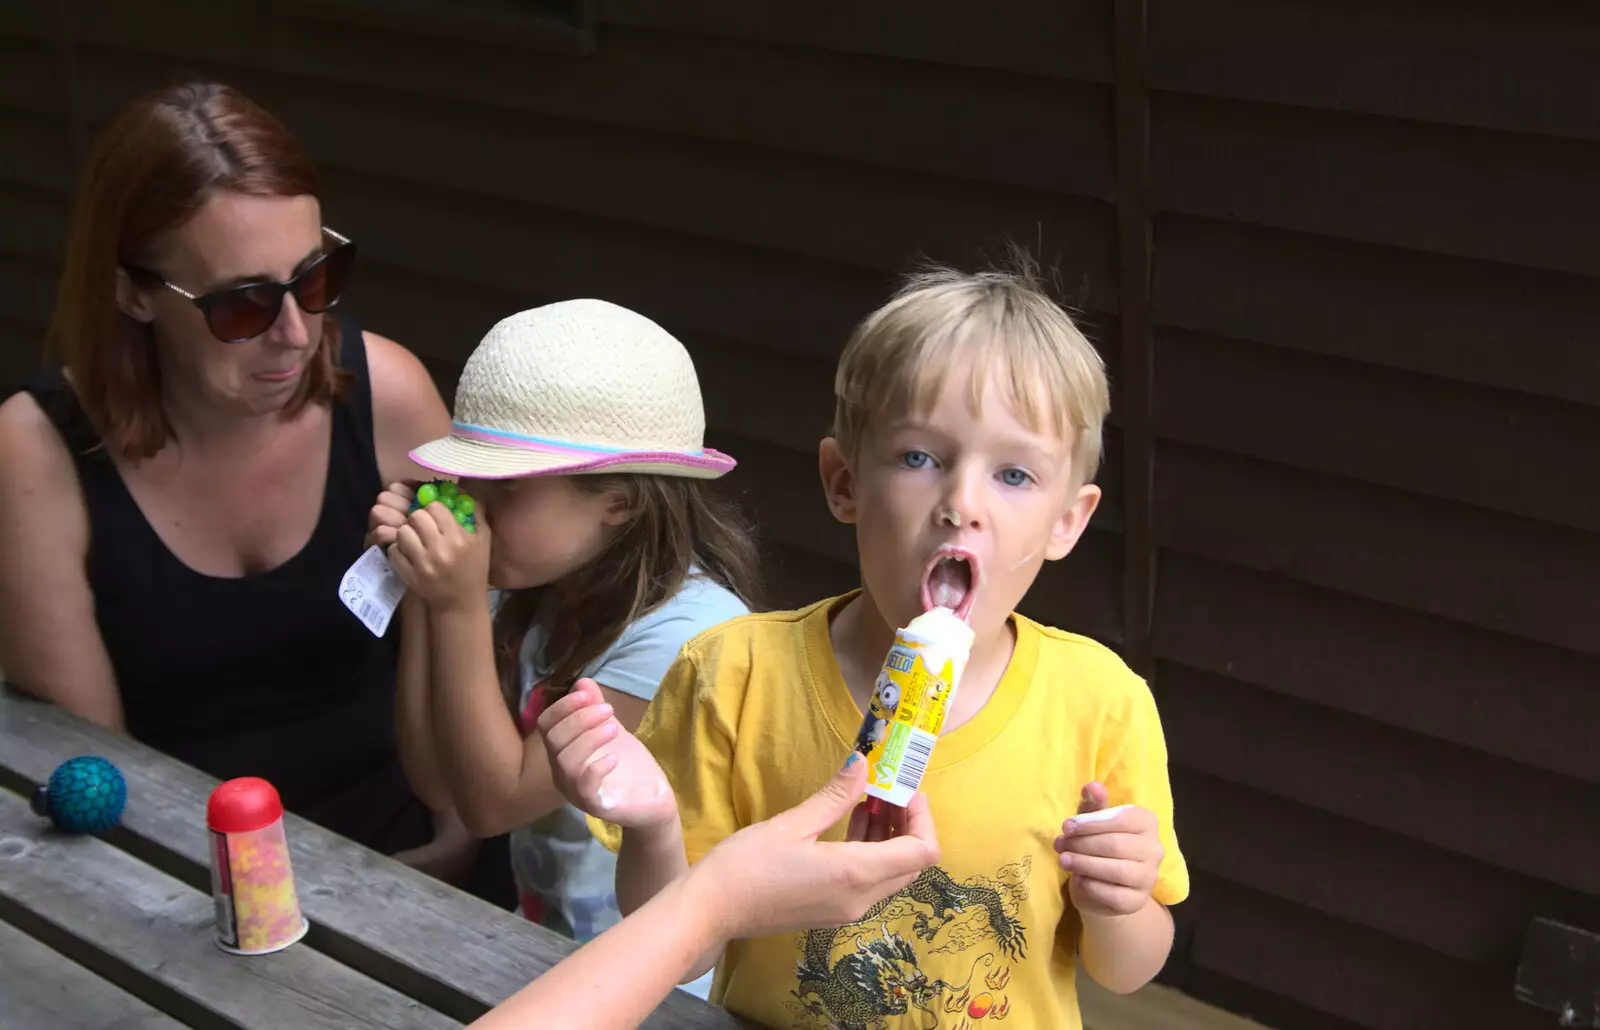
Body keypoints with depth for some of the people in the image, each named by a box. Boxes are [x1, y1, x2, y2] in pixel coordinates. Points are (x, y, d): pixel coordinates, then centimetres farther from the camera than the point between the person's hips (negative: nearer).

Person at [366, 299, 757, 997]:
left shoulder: (686, 634, -21)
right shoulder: (530, 594, 3)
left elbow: (495, 800, -16)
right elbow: (439, 783, 0)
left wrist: (460, 610, -20)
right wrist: (422, 596, -6)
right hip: (545, 952, 7)